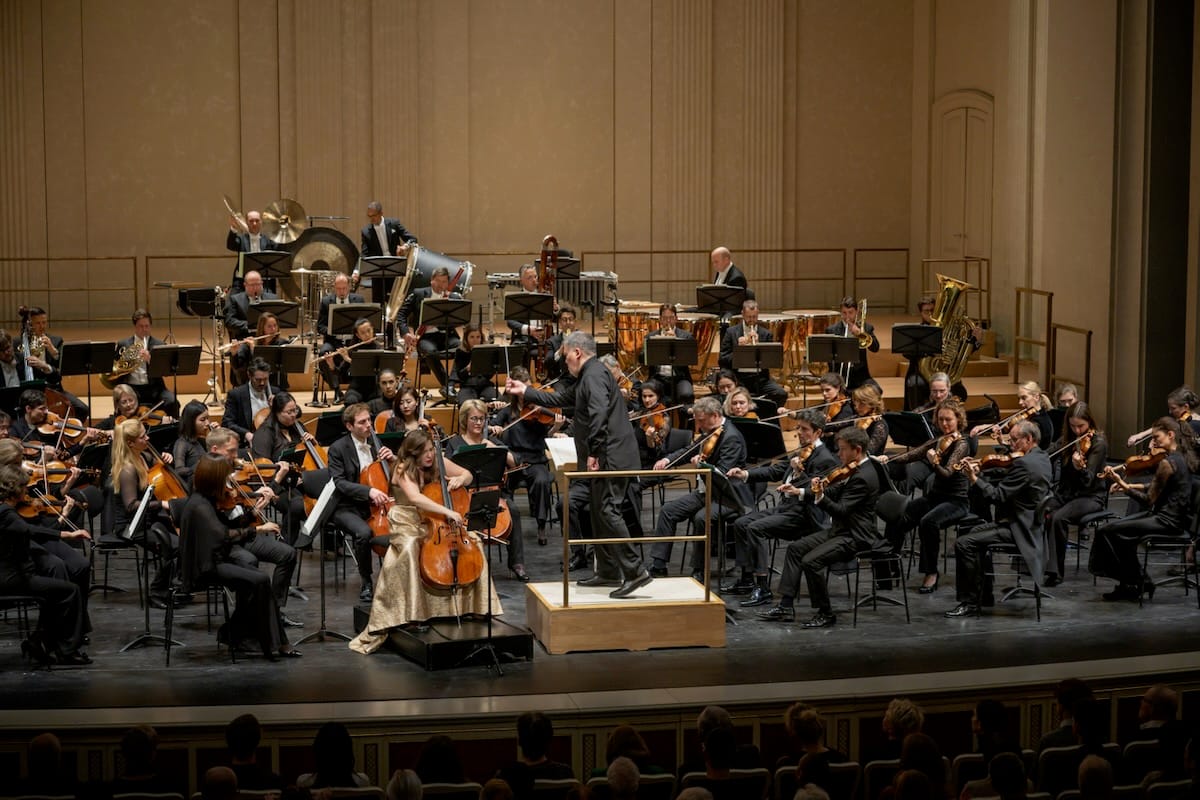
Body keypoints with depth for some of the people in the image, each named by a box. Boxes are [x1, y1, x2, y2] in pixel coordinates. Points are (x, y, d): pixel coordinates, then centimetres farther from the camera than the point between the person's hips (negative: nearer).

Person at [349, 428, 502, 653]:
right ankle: (409, 614, -31)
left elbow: (467, 475, 13)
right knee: (409, 550, -38)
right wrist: (447, 512, -42)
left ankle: (470, 605, 0)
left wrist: (459, 480, -12)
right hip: (407, 525, -5)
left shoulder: (438, 464, 0)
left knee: (473, 542, -14)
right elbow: (415, 498, -34)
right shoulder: (403, 470, -16)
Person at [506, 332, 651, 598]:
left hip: (610, 456, -11)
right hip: (605, 458, 11)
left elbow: (599, 413, -26)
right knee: (599, 511, 15)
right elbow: (560, 399, 31)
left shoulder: (594, 374, -13)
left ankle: (634, 571, -19)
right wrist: (525, 391, 33)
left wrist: (594, 452, -25)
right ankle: (607, 570, 21)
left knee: (607, 511, -15)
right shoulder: (587, 377, 21)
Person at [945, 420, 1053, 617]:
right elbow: (1006, 485, 14)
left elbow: (998, 496, -22)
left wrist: (975, 479, -12)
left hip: (1020, 529, -11)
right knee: (977, 531, 26)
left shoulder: (1024, 464, -22)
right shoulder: (1041, 457, 11)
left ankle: (970, 603, -11)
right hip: (1031, 523, 11)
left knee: (964, 544, -17)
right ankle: (984, 595, 28)